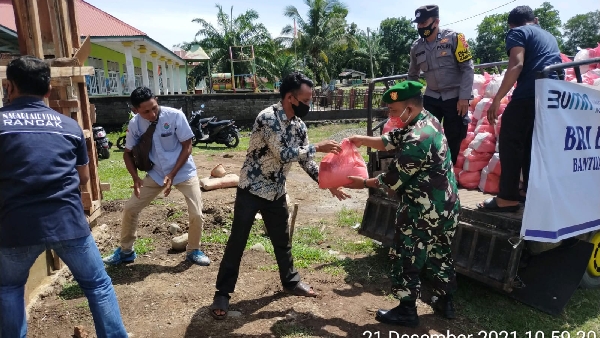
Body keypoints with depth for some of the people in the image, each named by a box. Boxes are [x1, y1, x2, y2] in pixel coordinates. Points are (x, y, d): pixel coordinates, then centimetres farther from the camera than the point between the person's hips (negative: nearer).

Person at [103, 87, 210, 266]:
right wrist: (135, 178, -9)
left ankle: (193, 251, 17)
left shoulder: (175, 116, -20)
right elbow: (128, 152, 4)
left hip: (183, 172, -3)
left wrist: (172, 174, -18)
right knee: (130, 208, 2)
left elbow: (187, 147, -14)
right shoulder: (135, 123, -10)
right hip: (156, 174, 3)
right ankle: (126, 251, 25)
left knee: (196, 214, -10)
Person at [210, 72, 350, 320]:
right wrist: (318, 147, -23)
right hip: (252, 189, -6)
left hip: (277, 192, 7)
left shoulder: (299, 125, 1)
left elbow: (306, 161, 7)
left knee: (282, 240, 18)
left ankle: (290, 281, 38)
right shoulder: (268, 118, -22)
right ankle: (222, 293, 14)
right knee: (237, 242, 1)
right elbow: (283, 154, -28)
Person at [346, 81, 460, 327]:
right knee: (440, 254, 22)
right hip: (445, 205, 10)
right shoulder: (429, 120, 3)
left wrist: (363, 183, -4)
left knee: (408, 259, 6)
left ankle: (406, 312, 20)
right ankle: (446, 302, 38)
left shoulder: (416, 140, -27)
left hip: (423, 212, -10)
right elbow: (391, 141, 9)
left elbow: (394, 179, -17)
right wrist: (362, 140, -4)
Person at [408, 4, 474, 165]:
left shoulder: (453, 38, -9)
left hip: (455, 98, -4)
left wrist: (464, 97, -15)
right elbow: (412, 75, 18)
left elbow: (467, 68, -9)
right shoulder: (416, 47, 5)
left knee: (453, 140, 4)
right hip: (431, 98, 4)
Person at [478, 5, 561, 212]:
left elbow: (516, 66, -10)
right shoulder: (550, 37, 29)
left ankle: (508, 198, -5)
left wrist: (497, 100, -13)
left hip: (528, 95, -8)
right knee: (532, 145, 16)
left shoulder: (517, 33, 7)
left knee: (510, 144, -4)